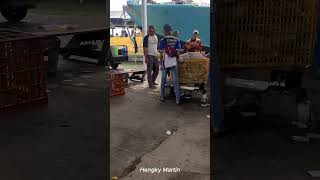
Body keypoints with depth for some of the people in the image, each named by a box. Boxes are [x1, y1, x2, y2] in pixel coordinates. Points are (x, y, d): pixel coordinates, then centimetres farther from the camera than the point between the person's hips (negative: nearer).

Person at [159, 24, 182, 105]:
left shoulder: (163, 41, -5)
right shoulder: (176, 40, 0)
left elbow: (161, 54, -5)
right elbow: (177, 53, -1)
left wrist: (161, 63, 4)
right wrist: (177, 61, 11)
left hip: (165, 63, -1)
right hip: (174, 63, 1)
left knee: (163, 80, 14)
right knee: (175, 81, 0)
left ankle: (162, 97, 23)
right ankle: (177, 100, -3)